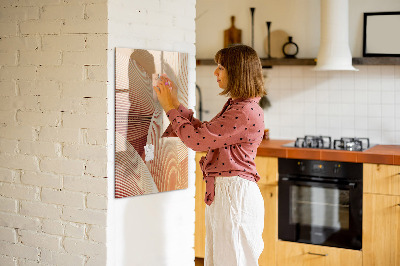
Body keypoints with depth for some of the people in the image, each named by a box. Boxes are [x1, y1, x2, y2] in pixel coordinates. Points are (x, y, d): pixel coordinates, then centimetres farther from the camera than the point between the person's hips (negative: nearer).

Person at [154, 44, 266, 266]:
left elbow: (196, 139, -20)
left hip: (235, 194, -10)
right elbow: (204, 131, 18)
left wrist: (170, 108, -7)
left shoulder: (246, 112, -20)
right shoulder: (235, 106, 13)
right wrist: (175, 104, 16)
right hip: (221, 192, 10)